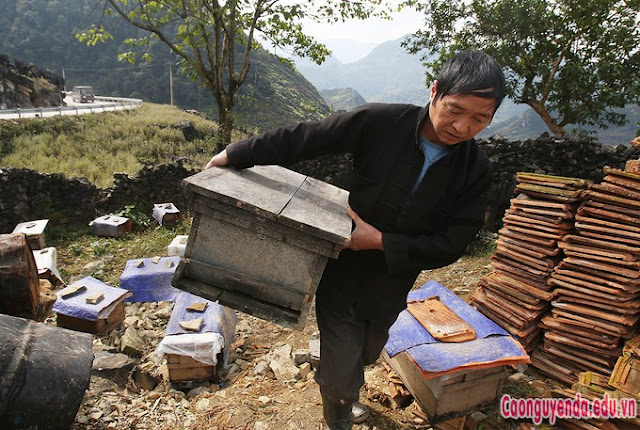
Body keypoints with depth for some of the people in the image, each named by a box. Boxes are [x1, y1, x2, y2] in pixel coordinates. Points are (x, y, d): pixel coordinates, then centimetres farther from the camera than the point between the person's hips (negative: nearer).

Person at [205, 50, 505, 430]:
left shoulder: (475, 170, -13)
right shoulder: (381, 123, -22)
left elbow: (451, 244, -14)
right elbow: (301, 139, -16)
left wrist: (380, 241, -23)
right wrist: (235, 155, -13)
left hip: (390, 289, 4)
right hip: (342, 279, -3)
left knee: (364, 358, 30)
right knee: (340, 375, 6)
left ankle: (345, 396, 66)